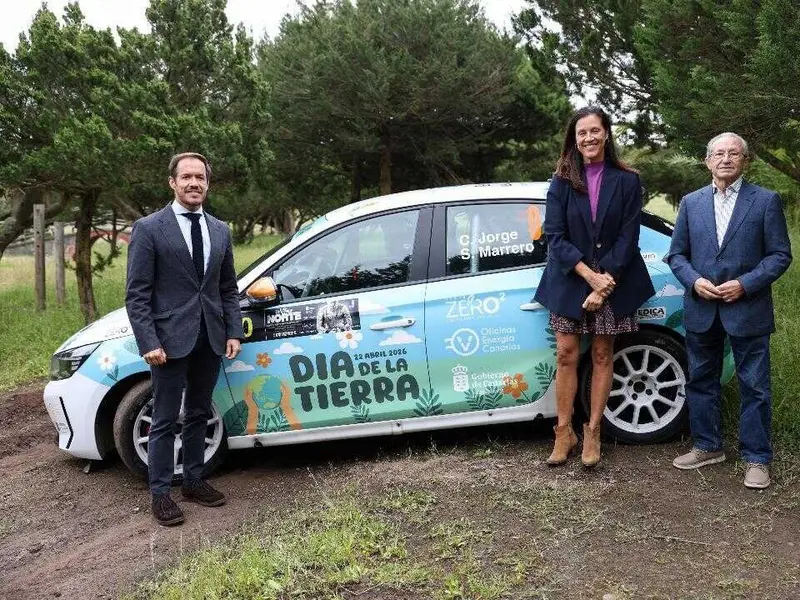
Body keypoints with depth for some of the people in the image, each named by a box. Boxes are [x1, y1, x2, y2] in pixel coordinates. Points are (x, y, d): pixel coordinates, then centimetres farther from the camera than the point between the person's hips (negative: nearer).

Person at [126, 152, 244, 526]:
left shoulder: (220, 231, 10)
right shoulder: (149, 229, -6)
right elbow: (137, 294, -9)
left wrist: (233, 332, 4)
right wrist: (149, 343, -16)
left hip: (209, 340, 5)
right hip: (171, 340, -5)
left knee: (198, 415, 16)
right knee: (165, 421, 4)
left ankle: (194, 481, 29)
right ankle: (161, 493, 15)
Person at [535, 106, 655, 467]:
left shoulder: (626, 181, 0)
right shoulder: (562, 181, 1)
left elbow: (628, 237, -4)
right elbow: (554, 234, -6)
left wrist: (604, 281, -14)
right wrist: (589, 275, -17)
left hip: (612, 281, 0)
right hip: (569, 280, 0)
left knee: (602, 355, 6)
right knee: (566, 355, 1)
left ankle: (593, 432, 16)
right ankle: (564, 432, 11)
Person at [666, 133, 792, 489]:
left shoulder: (766, 201, -1)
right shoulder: (691, 203, 8)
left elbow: (780, 255, -3)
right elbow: (676, 254, 9)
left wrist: (744, 284, -15)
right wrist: (694, 281, -9)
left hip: (748, 310, -3)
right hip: (701, 310, 4)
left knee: (754, 387, 3)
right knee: (701, 381, 12)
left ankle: (757, 459, 15)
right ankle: (707, 447, 27)